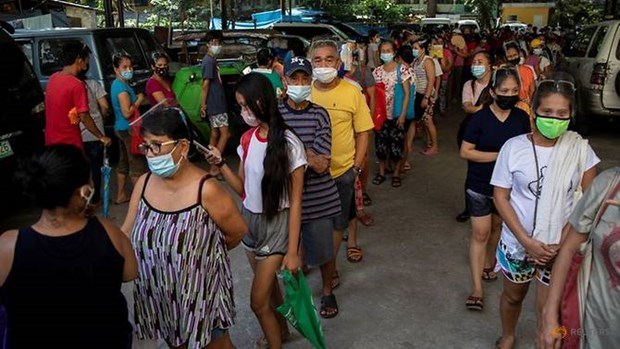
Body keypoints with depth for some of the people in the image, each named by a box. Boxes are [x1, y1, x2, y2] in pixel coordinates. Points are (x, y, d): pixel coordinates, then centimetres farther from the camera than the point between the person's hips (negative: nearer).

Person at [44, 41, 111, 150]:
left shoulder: (53, 78, 3)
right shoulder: (76, 85, -21)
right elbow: (84, 118, -19)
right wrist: (102, 137, -9)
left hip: (51, 141, 8)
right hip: (69, 143, -8)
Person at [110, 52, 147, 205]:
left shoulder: (117, 84, 10)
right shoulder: (122, 87, -20)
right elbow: (127, 113, -25)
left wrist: (136, 98, 5)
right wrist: (139, 100, -13)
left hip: (121, 128, 10)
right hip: (129, 129, -10)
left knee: (123, 162, 17)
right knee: (137, 163, 0)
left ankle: (121, 195, 25)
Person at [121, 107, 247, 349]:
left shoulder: (206, 190, -24)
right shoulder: (144, 183, -6)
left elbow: (238, 231, -11)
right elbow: (126, 233, -2)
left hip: (200, 294, -5)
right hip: (158, 294, 5)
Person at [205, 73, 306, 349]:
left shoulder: (288, 143, -19)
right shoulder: (247, 139, -1)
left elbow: (295, 202, -16)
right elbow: (243, 189, 5)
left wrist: (292, 251, -16)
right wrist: (220, 164, -11)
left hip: (277, 224, -6)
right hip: (250, 220, 6)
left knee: (258, 301, -1)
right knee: (269, 285, 22)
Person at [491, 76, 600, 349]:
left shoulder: (579, 148, -9)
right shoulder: (513, 147, -11)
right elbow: (500, 196, -8)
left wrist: (565, 240, -13)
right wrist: (526, 241, -15)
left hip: (560, 246, 0)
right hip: (517, 242, 1)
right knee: (513, 296, 20)